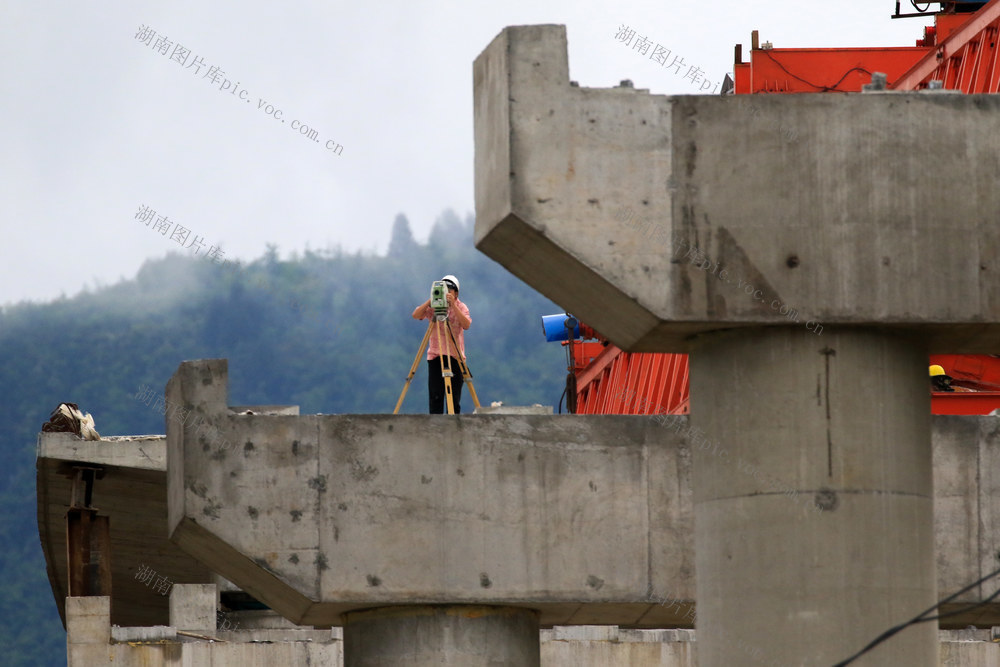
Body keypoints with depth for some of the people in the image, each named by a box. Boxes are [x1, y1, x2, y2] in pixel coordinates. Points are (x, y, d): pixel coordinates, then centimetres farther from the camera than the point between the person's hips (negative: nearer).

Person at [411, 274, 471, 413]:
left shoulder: (461, 307, 1)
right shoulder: (433, 307, 3)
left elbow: (466, 325, -17)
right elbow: (416, 315, -11)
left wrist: (453, 305, -24)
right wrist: (430, 301, -22)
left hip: (455, 356, -1)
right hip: (435, 355, 1)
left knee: (454, 398, -2)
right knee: (435, 397, -4)